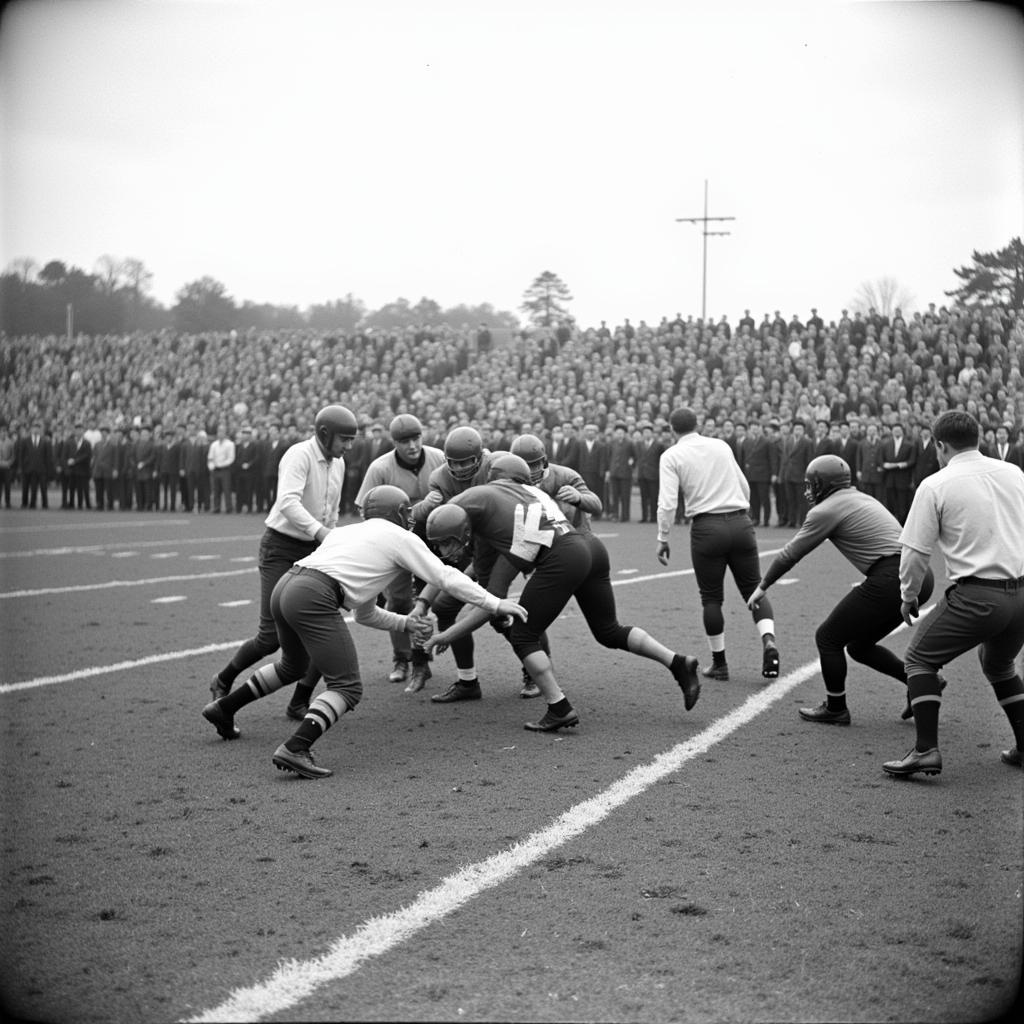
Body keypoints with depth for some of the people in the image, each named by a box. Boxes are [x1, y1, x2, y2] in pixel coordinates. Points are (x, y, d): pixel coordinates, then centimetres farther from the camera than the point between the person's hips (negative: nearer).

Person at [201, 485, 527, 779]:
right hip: (313, 599, -9)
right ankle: (295, 749, -23)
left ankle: (223, 708, 41)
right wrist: (495, 604, 9)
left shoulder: (349, 533, 33)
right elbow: (446, 577, 6)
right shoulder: (401, 538, 11)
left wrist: (406, 623, 30)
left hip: (284, 587, 9)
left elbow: (365, 614, 36)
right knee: (348, 687, -6)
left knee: (294, 667, 34)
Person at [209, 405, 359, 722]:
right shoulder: (299, 456, -18)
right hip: (281, 547, -7)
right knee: (272, 636, -9)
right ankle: (223, 683, 17)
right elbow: (288, 504, -35)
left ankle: (299, 703, 7)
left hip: (313, 551, 7)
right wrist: (322, 533, -45)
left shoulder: (337, 464, 8)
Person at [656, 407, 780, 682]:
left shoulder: (671, 456, 2)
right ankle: (768, 640, -14)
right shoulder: (721, 446, 14)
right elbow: (745, 488, 20)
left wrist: (662, 539, -1)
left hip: (707, 527, -3)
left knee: (711, 597, 9)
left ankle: (719, 663, 13)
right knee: (753, 589, 10)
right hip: (740, 522, 3)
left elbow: (667, 503, -8)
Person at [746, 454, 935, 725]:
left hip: (892, 579, -9)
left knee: (828, 638, 8)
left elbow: (790, 553, 6)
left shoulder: (826, 510, -2)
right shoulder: (862, 498, 22)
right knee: (859, 645, 22)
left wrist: (762, 586, 16)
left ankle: (835, 709, 18)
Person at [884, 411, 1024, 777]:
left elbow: (915, 551, -4)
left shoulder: (935, 485, -5)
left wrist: (909, 596, 12)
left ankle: (927, 749, -4)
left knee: (920, 659, 8)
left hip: (976, 595, -6)